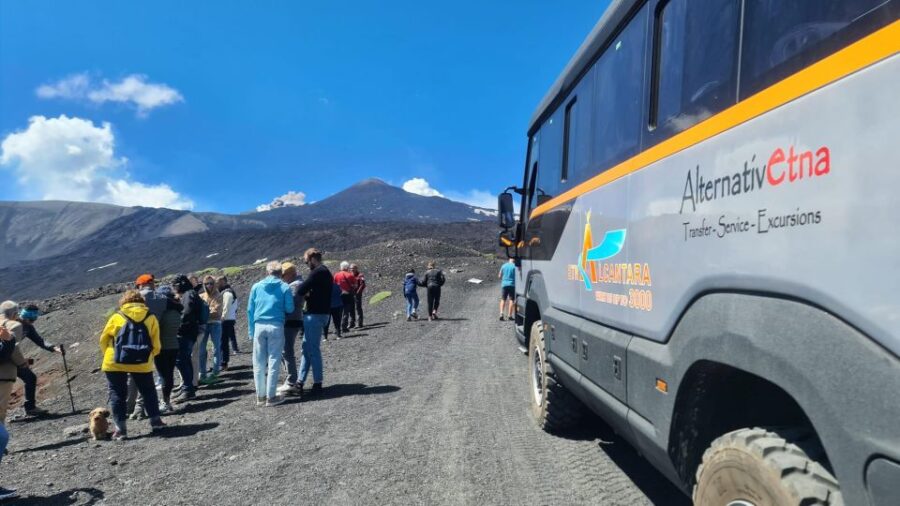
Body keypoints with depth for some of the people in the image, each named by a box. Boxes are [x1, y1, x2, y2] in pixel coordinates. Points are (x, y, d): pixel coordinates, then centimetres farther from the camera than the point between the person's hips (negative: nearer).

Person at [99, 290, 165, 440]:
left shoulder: (116, 317, 3)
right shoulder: (151, 318, 4)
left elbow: (103, 340, 8)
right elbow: (156, 345, 3)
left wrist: (107, 355, 23)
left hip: (115, 363, -1)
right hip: (142, 363, 1)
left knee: (117, 394, 9)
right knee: (148, 391, 17)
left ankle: (120, 428, 7)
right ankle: (155, 421, 20)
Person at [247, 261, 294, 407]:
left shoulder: (256, 287, 7)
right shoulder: (285, 287, -1)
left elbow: (250, 310, 7)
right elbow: (289, 309, -1)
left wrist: (251, 331, 12)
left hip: (259, 326, 3)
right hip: (276, 327, -3)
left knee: (259, 363, 10)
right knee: (273, 362, 3)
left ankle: (260, 396, 18)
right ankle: (271, 397, 6)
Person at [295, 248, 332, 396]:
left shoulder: (317, 272, -15)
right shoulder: (325, 272, 17)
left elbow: (301, 290, -19)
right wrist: (308, 294, 3)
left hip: (314, 315, -10)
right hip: (320, 313, 10)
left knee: (313, 349, -3)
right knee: (307, 347, 14)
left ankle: (317, 384, 3)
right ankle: (300, 381, 21)